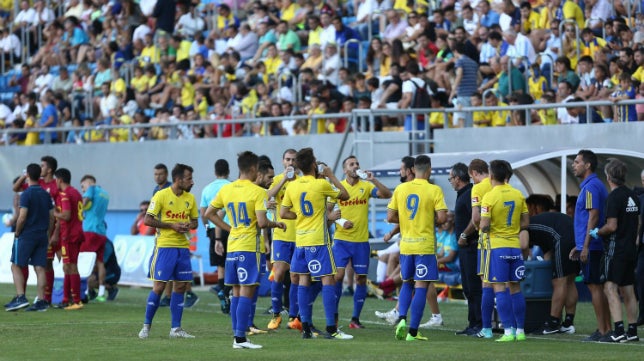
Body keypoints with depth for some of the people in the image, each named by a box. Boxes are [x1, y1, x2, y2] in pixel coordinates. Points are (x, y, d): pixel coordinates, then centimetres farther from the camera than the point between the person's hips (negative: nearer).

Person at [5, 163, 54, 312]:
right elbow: (52, 217, 13)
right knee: (40, 268, 4)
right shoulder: (46, 194, 10)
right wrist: (48, 234, 20)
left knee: (16, 266, 1)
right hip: (42, 236, 6)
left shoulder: (26, 194, -11)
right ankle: (41, 301, 0)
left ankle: (20, 297, -11)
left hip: (26, 236, -6)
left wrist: (17, 233, -2)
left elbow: (22, 217, -16)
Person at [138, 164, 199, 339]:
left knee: (180, 286, 5)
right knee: (159, 286, -6)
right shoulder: (161, 196, -8)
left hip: (183, 247, 6)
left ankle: (176, 328, 12)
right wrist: (172, 226, -15)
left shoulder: (190, 198, 10)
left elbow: (194, 220, 20)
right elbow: (147, 220, -10)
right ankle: (146, 326, 6)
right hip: (164, 246, -6)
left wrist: (190, 226, -5)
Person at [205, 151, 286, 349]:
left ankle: (238, 337, 11)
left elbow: (209, 213, 14)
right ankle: (240, 338, -10)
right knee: (246, 293, -5)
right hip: (249, 248, -6)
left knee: (236, 293, 11)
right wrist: (276, 224, 2)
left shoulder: (226, 189, 8)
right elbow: (262, 222, -18)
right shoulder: (257, 191, -10)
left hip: (232, 247, 6)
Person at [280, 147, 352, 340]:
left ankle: (306, 327, 9)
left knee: (303, 281, 9)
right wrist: (331, 176, 11)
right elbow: (345, 195, 2)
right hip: (318, 241, -6)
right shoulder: (321, 184, -11)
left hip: (300, 241, 6)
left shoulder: (292, 186, 3)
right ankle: (331, 329, -8)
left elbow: (283, 213, 7)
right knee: (328, 280, -4)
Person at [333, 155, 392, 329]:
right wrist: (340, 221, -14)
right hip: (341, 239, -2)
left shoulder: (366, 186, 3)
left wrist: (373, 180, -22)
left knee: (361, 278, 3)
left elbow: (387, 195, -9)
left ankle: (355, 319, 13)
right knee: (338, 275, -12)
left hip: (361, 241, 2)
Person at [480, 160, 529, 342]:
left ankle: (508, 331, -8)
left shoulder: (490, 196, -11)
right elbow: (525, 223, 8)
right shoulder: (518, 195, 5)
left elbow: (484, 225, -15)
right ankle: (520, 330, 12)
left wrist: (483, 229, 6)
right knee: (515, 288, 11)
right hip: (515, 245, 5)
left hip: (496, 246, -5)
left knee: (499, 288, -3)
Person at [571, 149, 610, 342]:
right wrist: (579, 246, 26)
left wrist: (585, 247, -22)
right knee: (600, 286, 11)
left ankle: (602, 331, -8)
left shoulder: (591, 187, -13)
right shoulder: (592, 186, 18)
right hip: (598, 246, 10)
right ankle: (607, 328, 13)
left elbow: (593, 217, -20)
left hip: (591, 246, -10)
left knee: (595, 287, -8)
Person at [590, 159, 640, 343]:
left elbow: (611, 226, -18)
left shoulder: (614, 197, -14)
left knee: (610, 288, -12)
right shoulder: (633, 196, 12)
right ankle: (632, 332, 14)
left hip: (615, 249, -9)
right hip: (631, 248, 9)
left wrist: (597, 233, -2)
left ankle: (618, 331, -21)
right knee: (628, 291, 12)